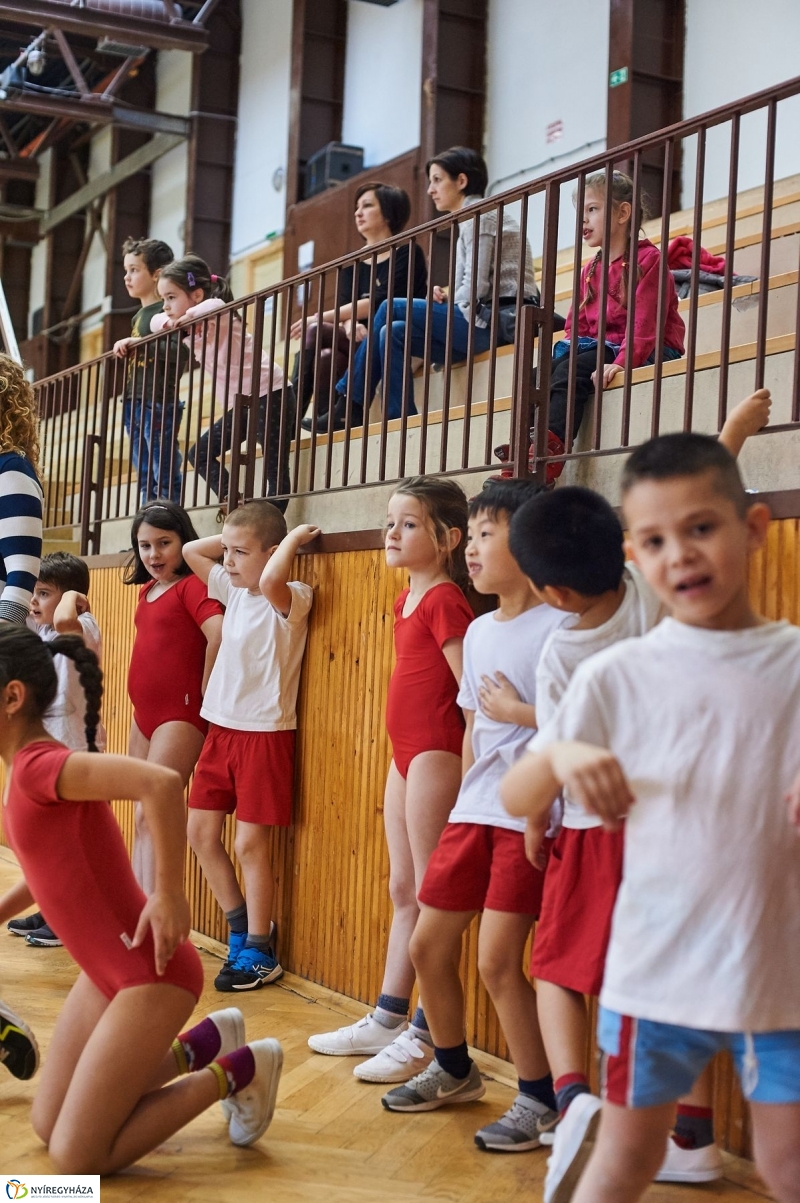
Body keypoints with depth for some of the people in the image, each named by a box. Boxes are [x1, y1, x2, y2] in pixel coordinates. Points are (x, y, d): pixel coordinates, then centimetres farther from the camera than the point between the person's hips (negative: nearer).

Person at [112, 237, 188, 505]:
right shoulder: (138, 316, 19)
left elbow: (180, 352, -23)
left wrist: (139, 343, -23)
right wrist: (125, 349, 12)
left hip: (158, 404, -9)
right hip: (134, 403, 9)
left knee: (165, 479, -6)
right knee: (146, 480, 12)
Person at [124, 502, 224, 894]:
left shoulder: (191, 585, -10)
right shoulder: (148, 589, 13)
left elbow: (218, 634, -25)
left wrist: (204, 693, -16)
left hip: (180, 716, -8)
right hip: (144, 714, 9)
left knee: (152, 814, -13)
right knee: (143, 819, 11)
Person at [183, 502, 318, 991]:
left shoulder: (290, 600, -15)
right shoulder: (233, 590, 8)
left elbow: (271, 580, -39)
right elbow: (190, 550, 18)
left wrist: (294, 537, -23)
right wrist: (236, 535, 9)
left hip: (264, 734, -8)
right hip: (222, 729, 8)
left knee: (251, 844, -2)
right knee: (201, 831, 10)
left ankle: (259, 951, 10)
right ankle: (244, 926, 25)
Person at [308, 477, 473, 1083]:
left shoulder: (445, 600, -13)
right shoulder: (408, 600, 13)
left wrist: (465, 773, -19)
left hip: (435, 756, -10)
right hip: (406, 756, 10)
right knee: (403, 890, 15)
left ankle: (426, 1035, 3)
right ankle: (387, 1020, 25)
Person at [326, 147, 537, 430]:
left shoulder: (478, 216, -7)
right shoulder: (469, 218, 23)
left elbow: (477, 285, -17)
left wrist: (448, 306, -2)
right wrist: (446, 298, 2)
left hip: (497, 319, -9)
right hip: (488, 320, 9)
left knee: (391, 309, -8)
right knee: (393, 332, 1)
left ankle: (350, 406, -1)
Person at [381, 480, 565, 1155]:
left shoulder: (560, 625, -12)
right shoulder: (479, 631, 12)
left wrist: (519, 711, -14)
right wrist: (465, 806, 16)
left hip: (530, 817, -8)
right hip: (474, 813, 8)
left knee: (498, 960, -8)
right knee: (429, 945, 10)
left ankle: (541, 1099, 9)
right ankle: (454, 1071, 31)